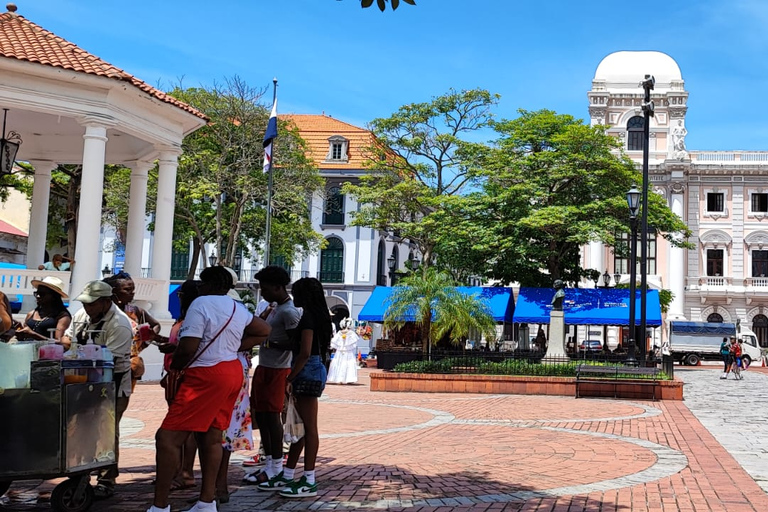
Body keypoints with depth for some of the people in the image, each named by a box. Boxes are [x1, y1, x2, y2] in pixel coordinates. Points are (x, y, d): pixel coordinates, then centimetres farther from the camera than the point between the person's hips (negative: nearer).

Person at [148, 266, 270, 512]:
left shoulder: (200, 304, -11)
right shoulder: (238, 309, 13)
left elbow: (188, 347, -19)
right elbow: (264, 331, 24)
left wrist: (174, 365, 2)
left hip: (207, 375, -9)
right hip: (232, 372, 9)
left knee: (167, 437, -6)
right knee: (211, 437, 13)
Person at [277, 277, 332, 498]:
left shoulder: (307, 317, -13)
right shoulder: (319, 317, 15)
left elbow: (305, 353, -20)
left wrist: (289, 378, -16)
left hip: (307, 372, -10)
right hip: (315, 371, 10)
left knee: (309, 427, -6)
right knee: (300, 425, 14)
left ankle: (309, 482, -1)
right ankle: (288, 475, 22)